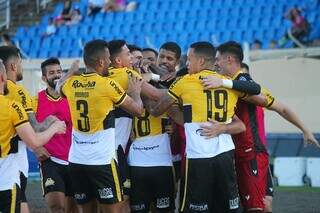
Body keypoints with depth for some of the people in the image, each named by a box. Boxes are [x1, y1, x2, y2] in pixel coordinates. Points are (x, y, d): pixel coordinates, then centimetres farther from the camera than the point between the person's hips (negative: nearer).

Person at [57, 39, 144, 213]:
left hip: (76, 160, 5)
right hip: (102, 160, -5)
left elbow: (58, 87, 30)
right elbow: (138, 110, 0)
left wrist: (72, 71, 44)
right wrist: (136, 92, 19)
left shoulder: (71, 84, 4)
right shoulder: (108, 85, -11)